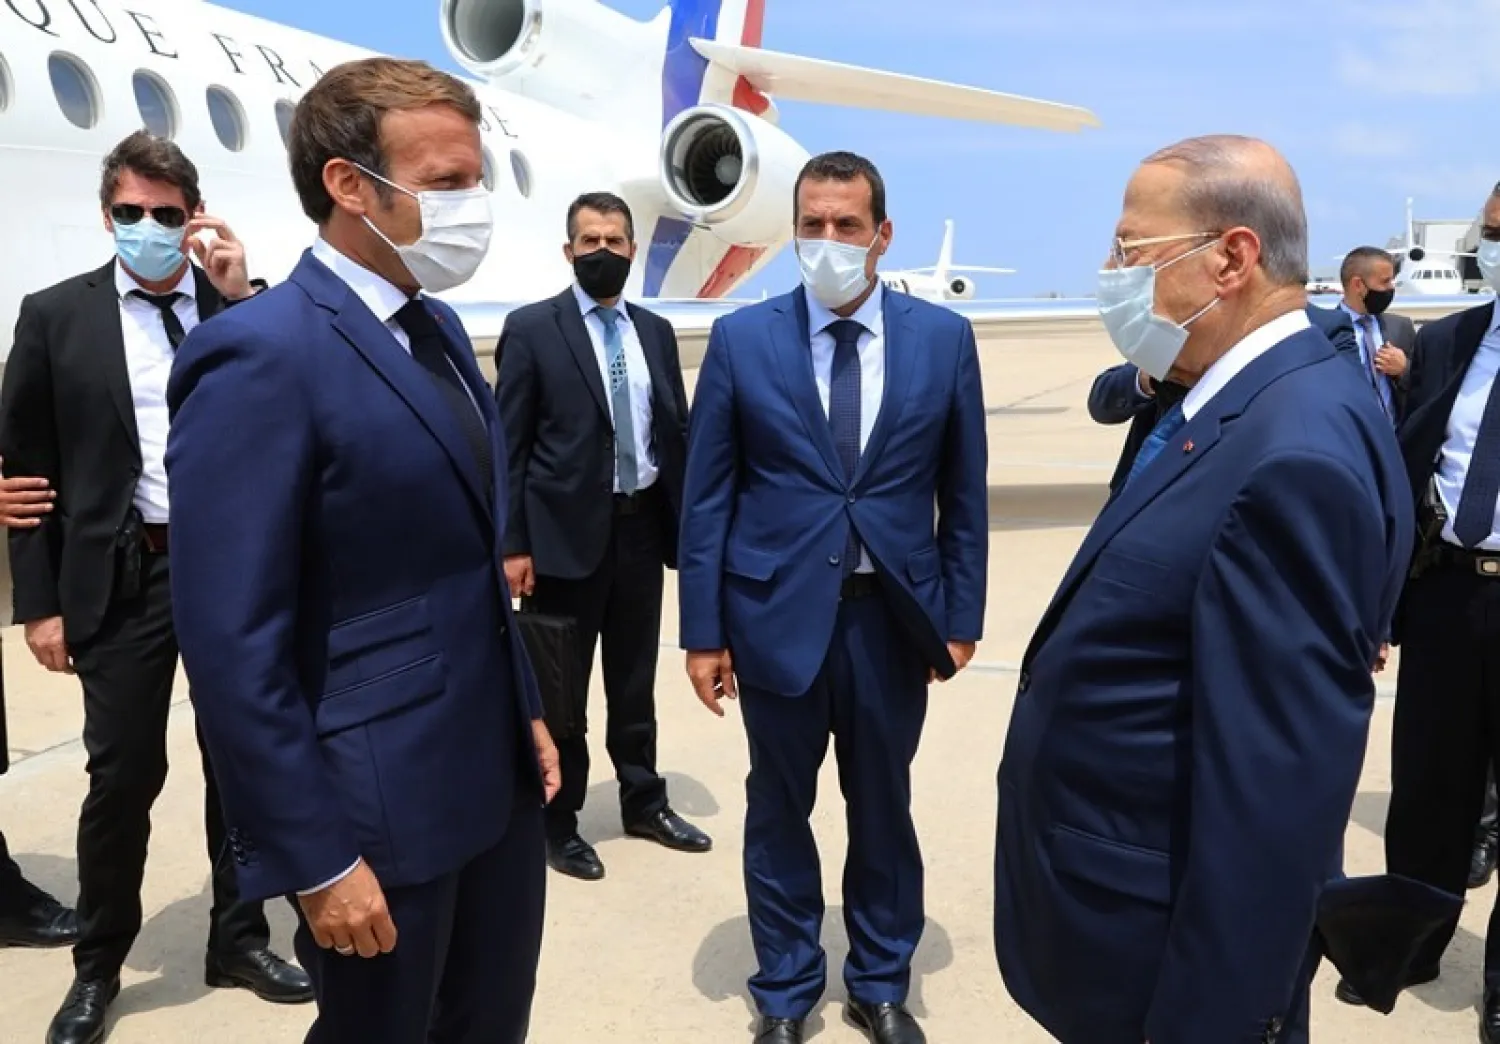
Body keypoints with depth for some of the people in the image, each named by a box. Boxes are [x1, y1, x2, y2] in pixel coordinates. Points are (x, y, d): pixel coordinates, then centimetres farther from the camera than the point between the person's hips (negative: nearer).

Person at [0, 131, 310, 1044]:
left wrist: (240, 297, -15)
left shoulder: (246, 307, 3)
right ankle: (98, 966, 26)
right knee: (123, 773, 5)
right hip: (124, 575, -1)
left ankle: (239, 938, 30)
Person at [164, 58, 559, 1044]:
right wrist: (318, 860, -18)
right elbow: (233, 646, -21)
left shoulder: (438, 326, 8)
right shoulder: (262, 355, -20)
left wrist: (526, 708, 15)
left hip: (497, 772, 8)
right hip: (381, 801, -8)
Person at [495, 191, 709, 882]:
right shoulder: (531, 329, -5)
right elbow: (509, 445, -7)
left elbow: (676, 432, 12)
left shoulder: (656, 332, 10)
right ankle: (557, 822, 23)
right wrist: (513, 544, -12)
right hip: (567, 531, -4)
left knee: (635, 681, 17)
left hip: (642, 526, 5)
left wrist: (689, 523, 6)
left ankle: (644, 803, 33)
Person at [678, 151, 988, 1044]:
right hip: (777, 613, 0)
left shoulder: (944, 338, 0)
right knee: (779, 811, 13)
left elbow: (963, 493, 4)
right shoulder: (742, 339, -3)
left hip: (893, 616, 1)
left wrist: (961, 617, 3)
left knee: (884, 808, 16)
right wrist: (704, 629, -4)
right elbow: (708, 496, -2)